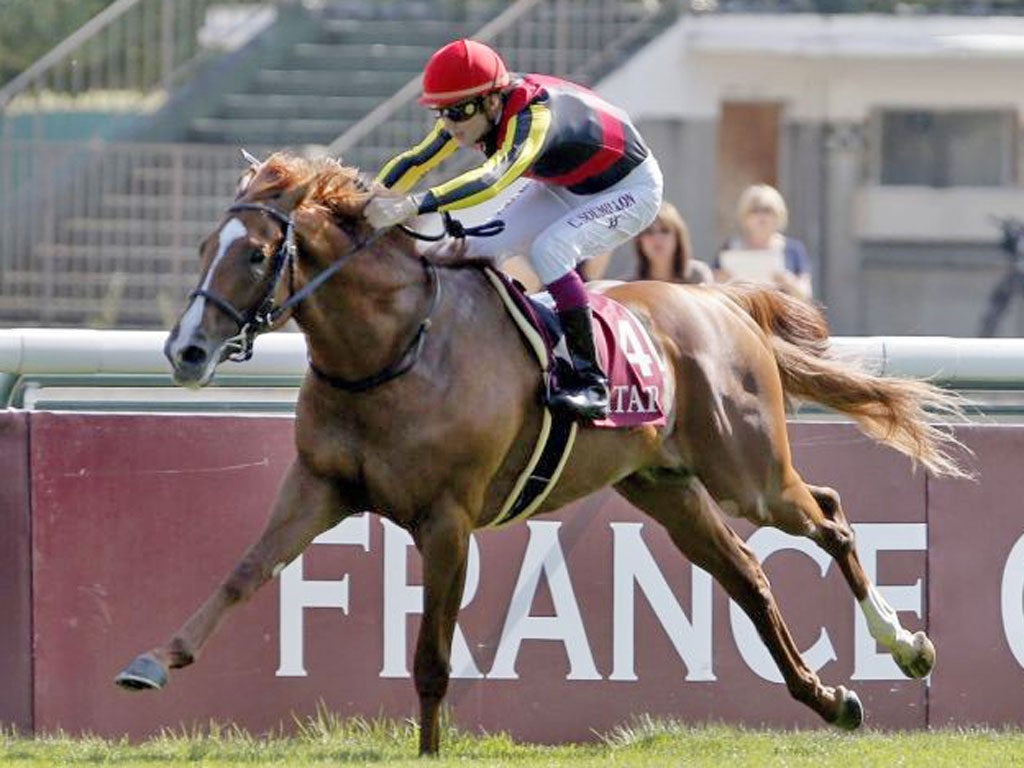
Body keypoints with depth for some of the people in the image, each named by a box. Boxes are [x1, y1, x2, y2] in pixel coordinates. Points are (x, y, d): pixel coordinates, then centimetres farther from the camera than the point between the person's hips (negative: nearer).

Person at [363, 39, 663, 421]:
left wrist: (415, 204, -65)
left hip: (630, 189, -8)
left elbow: (494, 178, -54)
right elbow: (413, 162, -14)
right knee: (480, 250, -6)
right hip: (564, 187, 8)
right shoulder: (472, 110, -16)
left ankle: (590, 380, -26)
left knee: (549, 249, -31)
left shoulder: (535, 115, -39)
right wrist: (367, 205, -30)